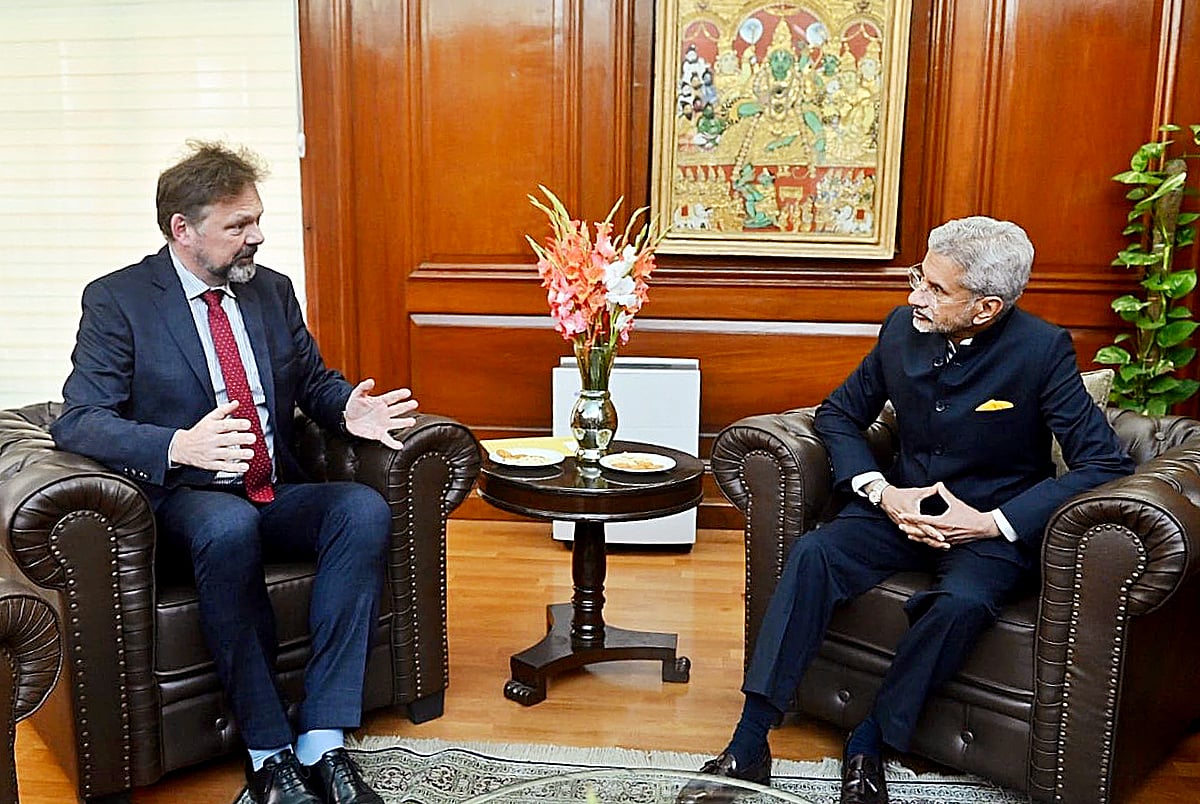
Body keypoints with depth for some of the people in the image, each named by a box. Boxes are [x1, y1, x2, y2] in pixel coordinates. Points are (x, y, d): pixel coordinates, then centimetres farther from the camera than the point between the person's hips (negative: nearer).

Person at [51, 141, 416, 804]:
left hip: (276, 494, 5)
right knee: (232, 526, -39)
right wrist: (180, 447, -32)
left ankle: (321, 741, -25)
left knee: (365, 509, -26)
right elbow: (77, 421, -12)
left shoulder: (272, 289, 12)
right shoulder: (116, 300, -3)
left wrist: (348, 408, -5)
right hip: (185, 502, -4)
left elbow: (313, 378, 21)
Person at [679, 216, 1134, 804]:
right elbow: (838, 414, 10)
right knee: (812, 553, -24)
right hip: (905, 507, 3)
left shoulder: (1042, 350, -14)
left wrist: (992, 523, -20)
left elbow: (1105, 462, -15)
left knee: (962, 603, -35)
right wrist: (880, 491, -8)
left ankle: (868, 743, -13)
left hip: (995, 525, -3)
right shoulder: (903, 327, -2)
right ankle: (749, 746, -23)